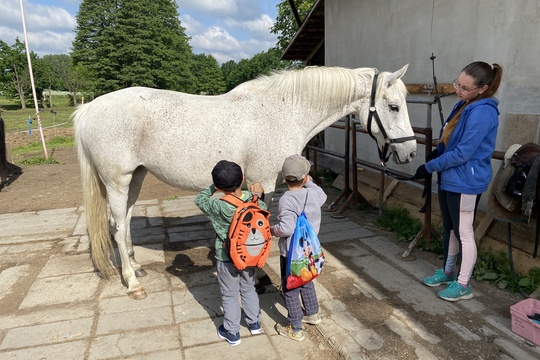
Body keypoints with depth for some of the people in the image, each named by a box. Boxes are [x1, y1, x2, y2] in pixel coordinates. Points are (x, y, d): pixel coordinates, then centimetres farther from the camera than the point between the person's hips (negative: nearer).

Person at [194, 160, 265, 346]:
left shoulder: (219, 207, -28)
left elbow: (199, 199, -7)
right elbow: (263, 208, 6)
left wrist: (214, 187, 0)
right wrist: (258, 193, 5)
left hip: (227, 258, -4)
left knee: (229, 295, 16)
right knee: (248, 289, 26)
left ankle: (232, 333, 32)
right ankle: (255, 323, 43)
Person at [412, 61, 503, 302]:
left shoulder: (482, 112, -21)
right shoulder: (464, 104, 8)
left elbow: (463, 152, -23)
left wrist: (429, 167, -16)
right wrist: (435, 154, -2)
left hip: (466, 182, -9)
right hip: (449, 178, 9)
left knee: (463, 232, 3)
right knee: (449, 228, 19)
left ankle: (463, 285, 18)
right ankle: (448, 271, 36)